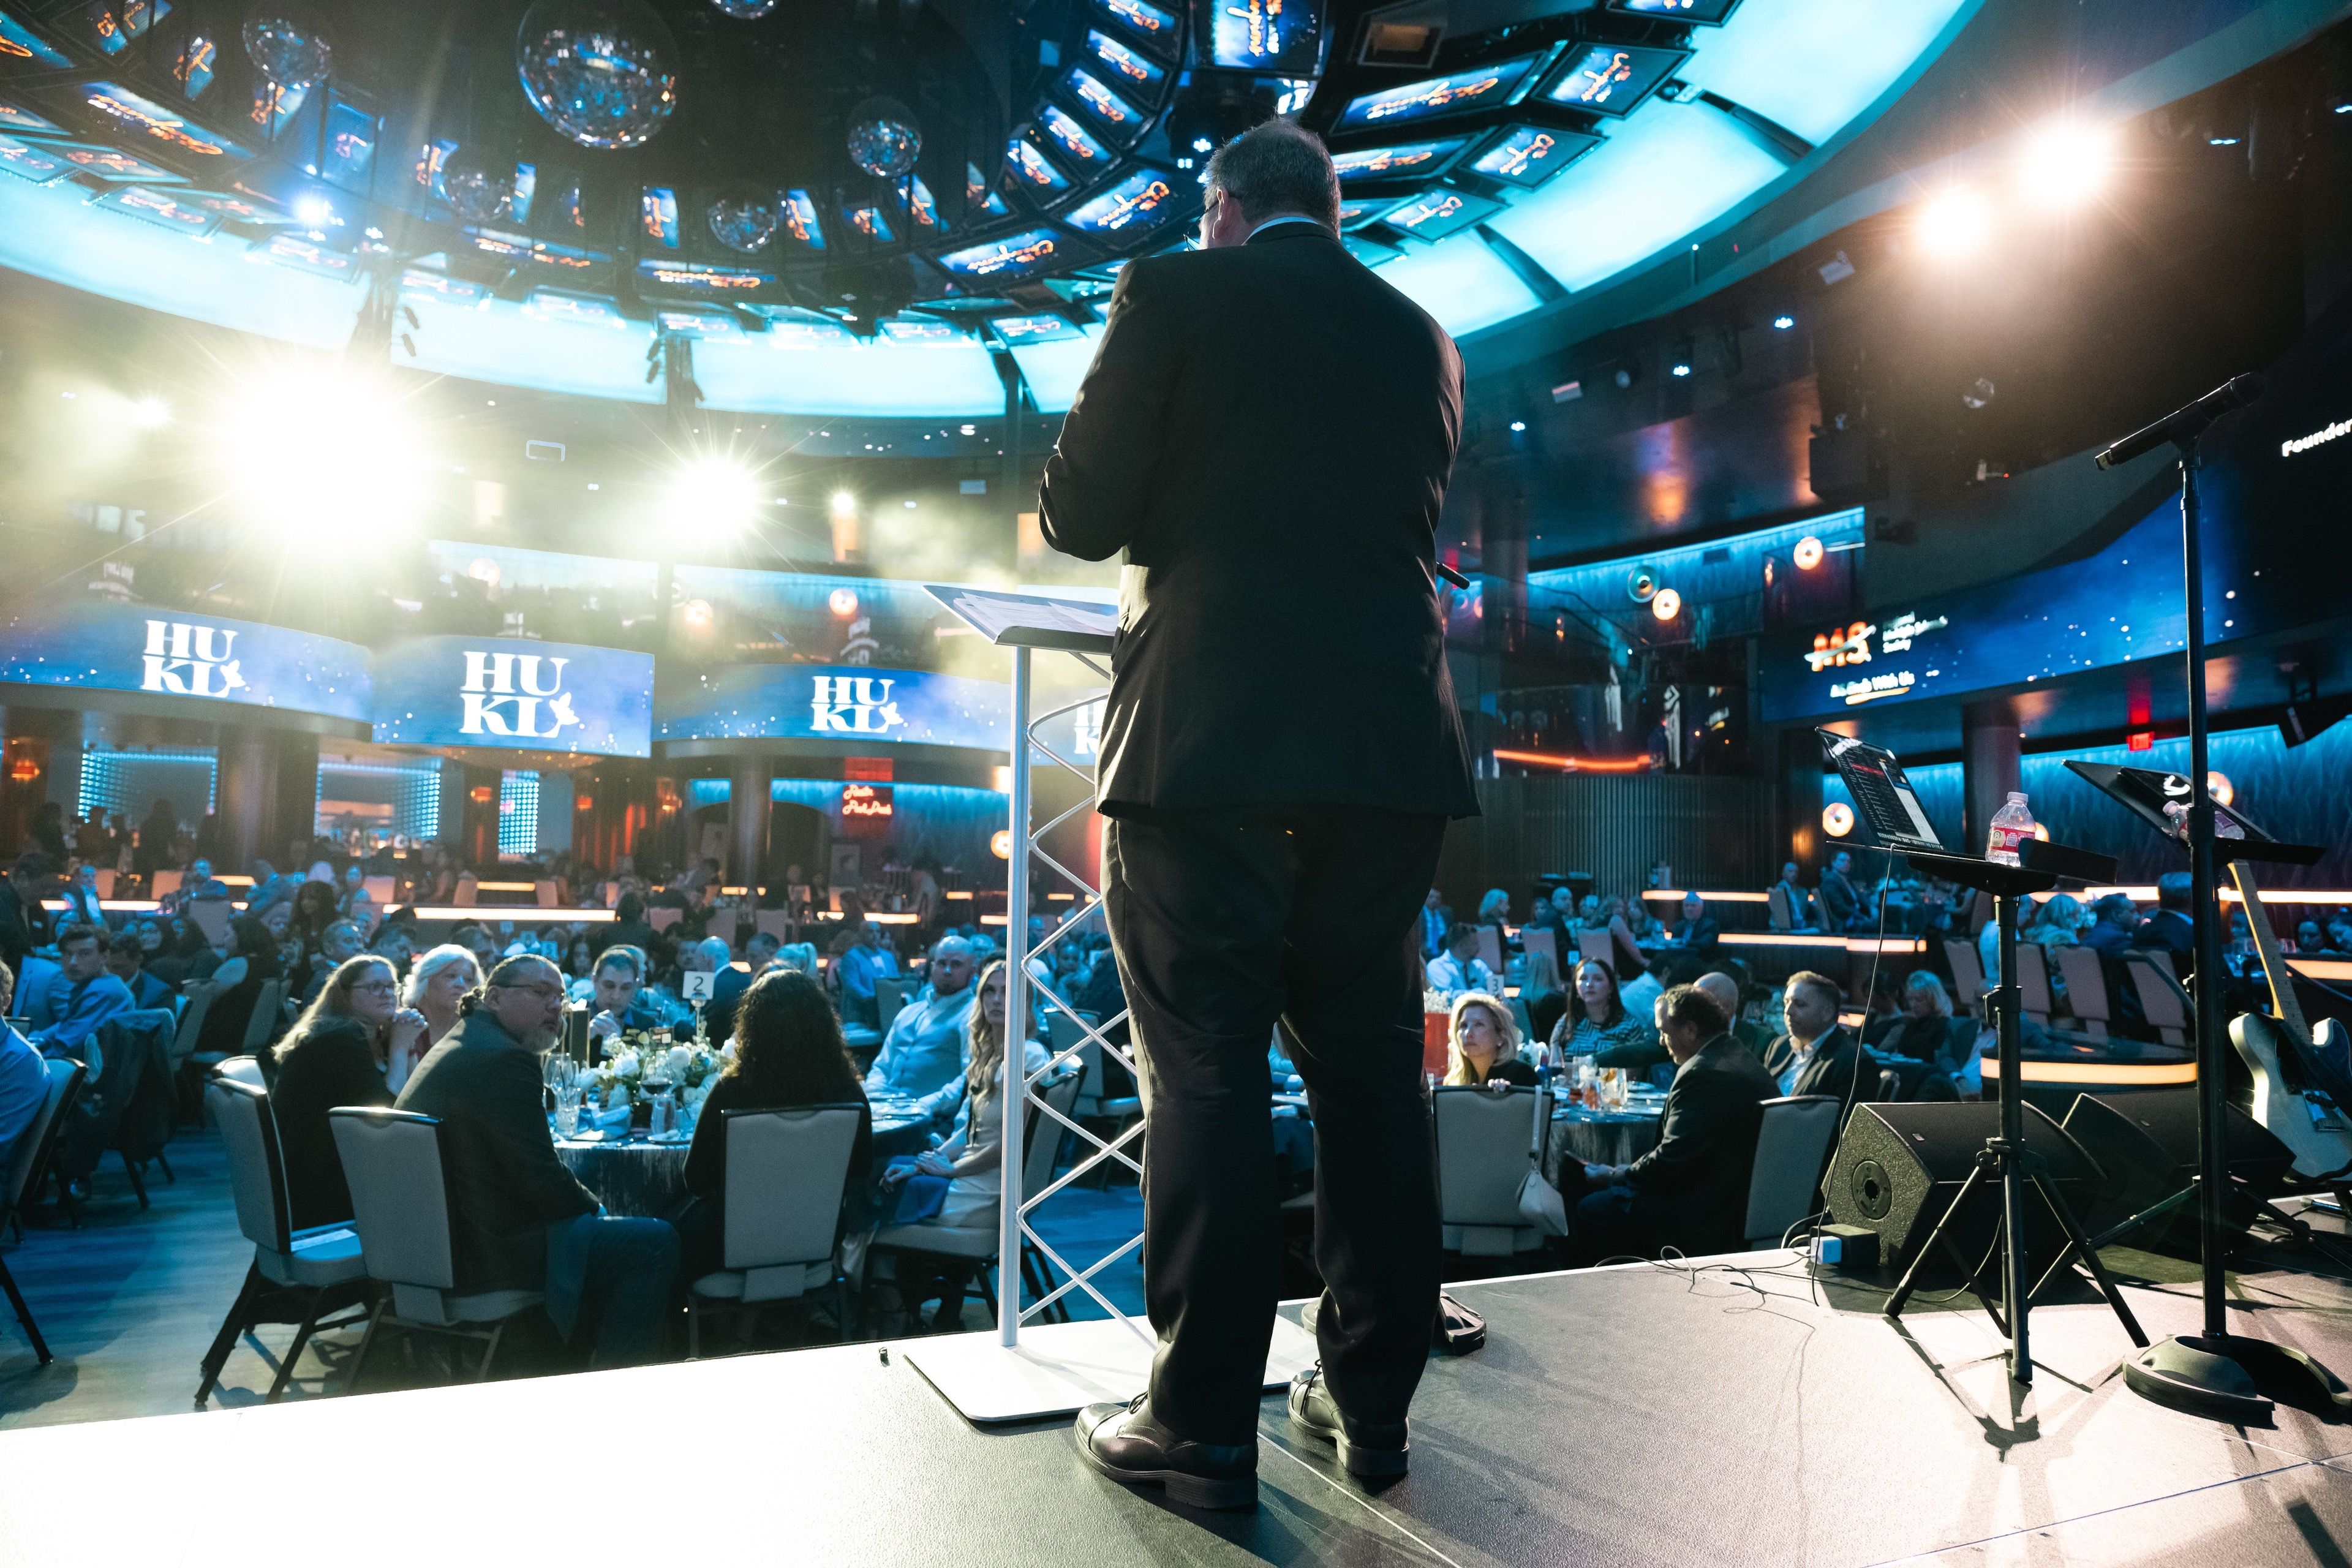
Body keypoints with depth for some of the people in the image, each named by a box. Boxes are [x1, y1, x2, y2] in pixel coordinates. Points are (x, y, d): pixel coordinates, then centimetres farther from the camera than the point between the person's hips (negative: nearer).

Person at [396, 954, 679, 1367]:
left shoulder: (452, 1050, 14)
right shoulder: (506, 1059, -19)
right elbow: (541, 1176, -21)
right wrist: (592, 1207, -2)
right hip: (486, 1253, -11)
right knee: (657, 1242, -7)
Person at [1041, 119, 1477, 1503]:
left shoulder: (1176, 295, 3)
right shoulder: (1421, 336, 17)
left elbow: (1081, 517, -1)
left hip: (1210, 736, -4)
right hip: (1392, 748, 5)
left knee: (1207, 1072, 0)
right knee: (1369, 1064, 10)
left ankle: (1205, 1427, 7)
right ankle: (1374, 1399, 20)